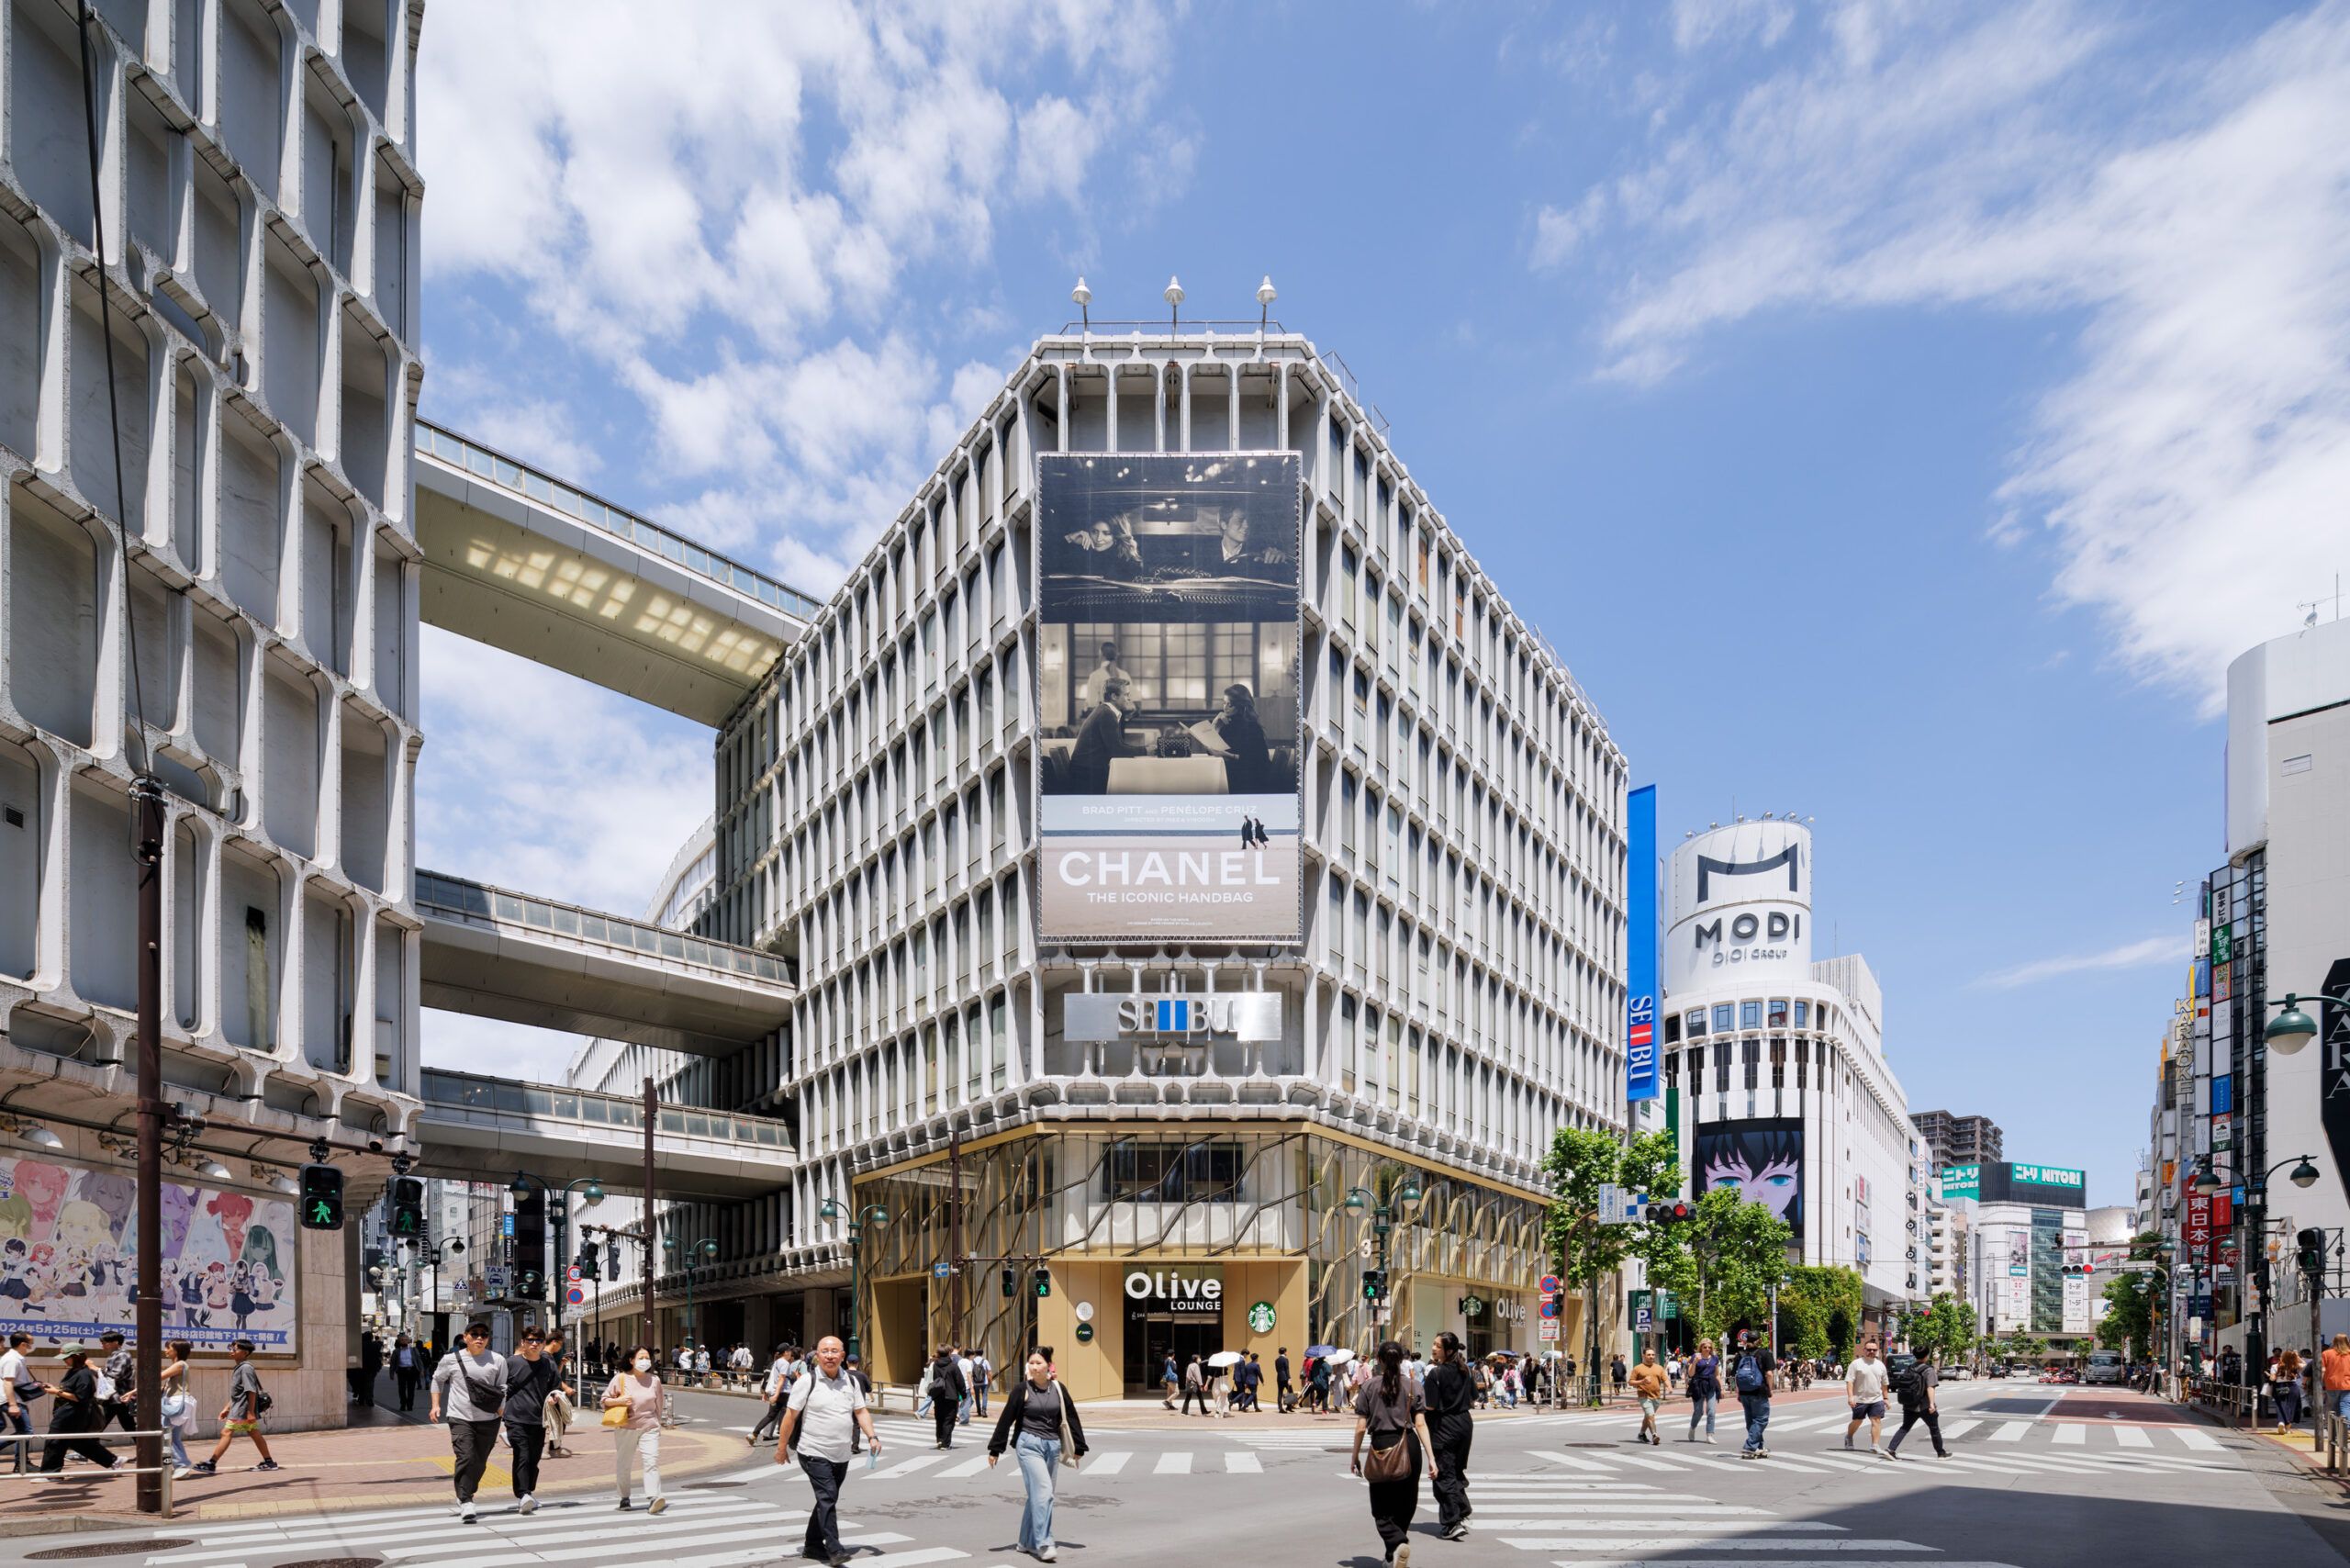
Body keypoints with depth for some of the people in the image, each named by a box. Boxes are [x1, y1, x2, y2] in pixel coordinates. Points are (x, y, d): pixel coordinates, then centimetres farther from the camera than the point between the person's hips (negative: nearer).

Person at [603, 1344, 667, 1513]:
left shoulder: (654, 1380, 5)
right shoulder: (621, 1378, -1)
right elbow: (604, 1400, 3)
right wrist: (619, 1401, -15)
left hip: (649, 1428, 0)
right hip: (626, 1428, 0)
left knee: (652, 1462, -15)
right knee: (623, 1465, 9)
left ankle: (653, 1498, -23)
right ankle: (625, 1498, 26)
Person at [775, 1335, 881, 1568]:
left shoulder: (851, 1382, 6)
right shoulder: (807, 1382, -8)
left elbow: (861, 1411, 9)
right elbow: (791, 1415, -6)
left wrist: (871, 1437, -5)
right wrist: (782, 1447, -4)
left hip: (841, 1455, 6)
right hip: (814, 1453, -6)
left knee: (828, 1500, 14)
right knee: (827, 1497, -16)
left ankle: (812, 1545, 28)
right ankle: (834, 1549, -18)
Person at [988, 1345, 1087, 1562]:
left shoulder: (1058, 1389, 4)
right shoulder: (1022, 1389, -5)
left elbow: (1071, 1418, 11)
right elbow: (1006, 1419, -2)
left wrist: (1078, 1448, 12)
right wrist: (995, 1449, 0)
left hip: (1052, 1446, 4)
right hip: (1029, 1445, -4)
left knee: (1038, 1494, 10)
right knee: (1043, 1490, -17)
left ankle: (1027, 1542, 23)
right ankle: (1043, 1544, -16)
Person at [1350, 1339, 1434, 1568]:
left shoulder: (1370, 1387, 1)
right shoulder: (1411, 1386, 4)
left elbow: (1361, 1427, -1)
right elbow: (1421, 1424, -3)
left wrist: (1355, 1457, 9)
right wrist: (1431, 1457, -3)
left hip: (1381, 1446, -2)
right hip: (1409, 1446, 2)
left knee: (1382, 1508, 5)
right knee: (1405, 1505, 17)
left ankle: (1397, 1543, -23)